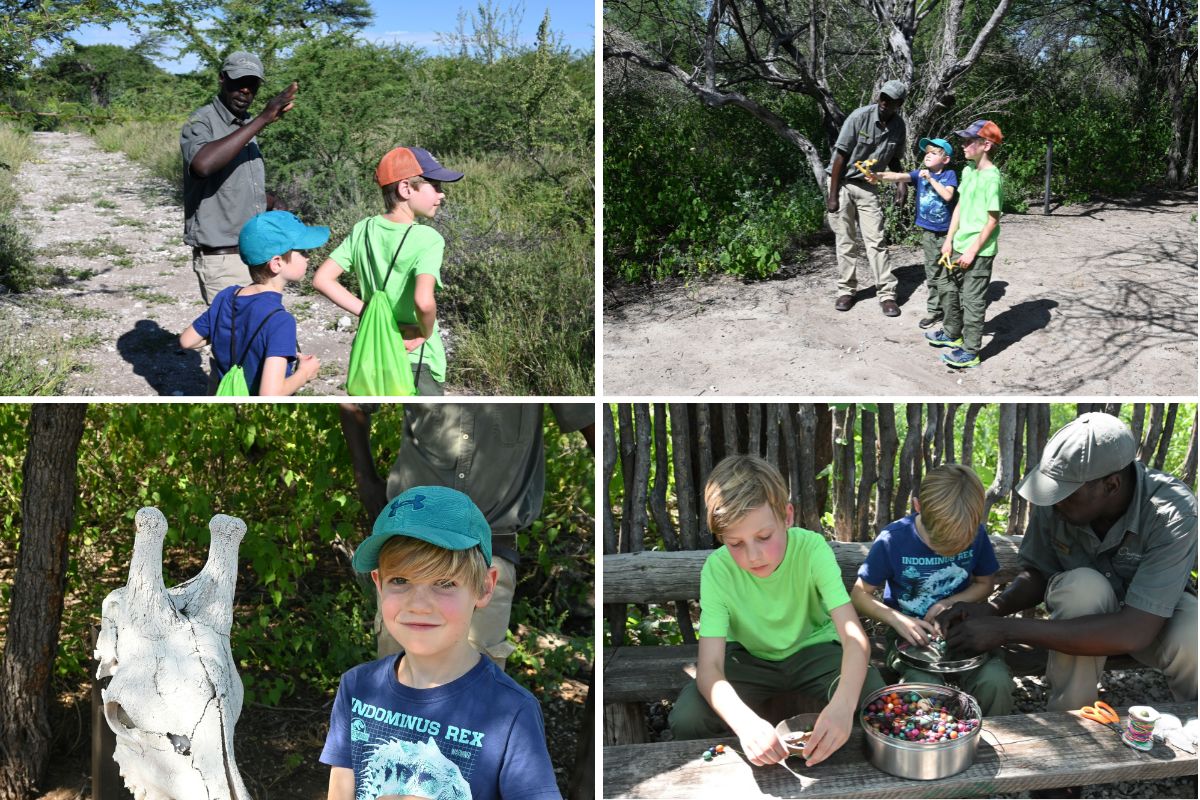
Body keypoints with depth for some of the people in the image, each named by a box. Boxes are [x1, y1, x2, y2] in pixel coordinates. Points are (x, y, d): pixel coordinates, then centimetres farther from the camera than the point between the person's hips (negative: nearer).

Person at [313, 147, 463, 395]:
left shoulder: (363, 230, -1)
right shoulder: (428, 240, -19)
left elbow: (322, 279, -4)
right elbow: (424, 301, -35)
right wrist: (426, 333, -15)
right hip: (415, 359, -6)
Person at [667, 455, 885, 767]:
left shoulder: (812, 549, -27)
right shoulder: (717, 569, -25)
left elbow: (854, 636, -34)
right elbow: (709, 666, -31)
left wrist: (843, 704, -55)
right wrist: (745, 722, -53)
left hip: (812, 648, 0)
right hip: (749, 657, 0)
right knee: (685, 720, -26)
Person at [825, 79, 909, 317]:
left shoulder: (898, 127, -5)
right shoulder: (860, 117, -18)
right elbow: (840, 156, -16)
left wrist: (901, 182, -7)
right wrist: (832, 195, -16)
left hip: (867, 187, 3)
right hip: (842, 184, -3)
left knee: (876, 241, -1)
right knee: (845, 241, 3)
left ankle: (887, 294, 3)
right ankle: (846, 290, 15)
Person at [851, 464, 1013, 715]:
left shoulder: (977, 534, -9)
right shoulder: (892, 541, -15)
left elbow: (985, 584, 9)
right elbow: (859, 595, -5)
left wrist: (950, 603, -11)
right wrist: (897, 619, -22)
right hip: (911, 635, -2)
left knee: (995, 681, -28)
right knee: (925, 689, -34)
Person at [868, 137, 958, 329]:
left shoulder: (949, 175, -5)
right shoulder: (920, 174, 1)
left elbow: (948, 195, -20)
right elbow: (900, 176, -15)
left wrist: (930, 179, -20)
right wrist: (880, 175, -33)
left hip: (947, 233, -3)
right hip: (928, 233, 3)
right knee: (932, 274, 9)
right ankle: (934, 310, 18)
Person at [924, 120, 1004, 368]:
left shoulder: (991, 177, -18)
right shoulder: (968, 171, 7)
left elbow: (993, 219, -18)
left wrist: (973, 250, -17)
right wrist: (949, 240, 10)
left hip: (979, 250, -9)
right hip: (959, 246, 9)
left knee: (972, 299, -1)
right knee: (947, 287, 21)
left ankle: (970, 352, 8)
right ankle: (952, 334, 39)